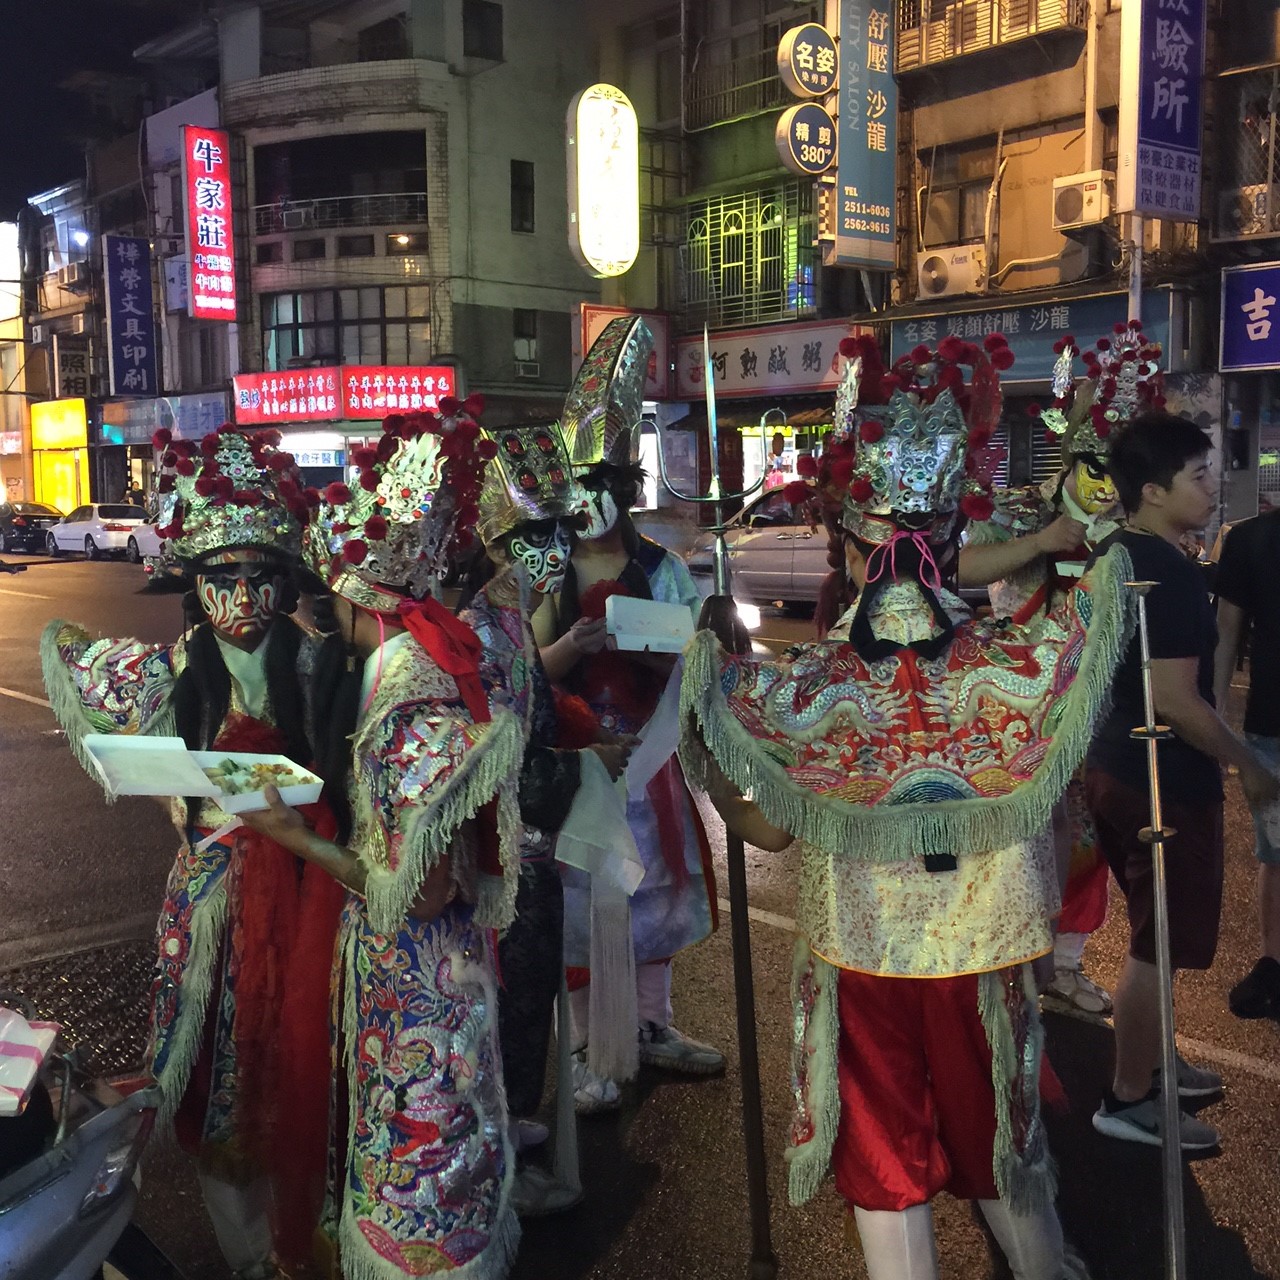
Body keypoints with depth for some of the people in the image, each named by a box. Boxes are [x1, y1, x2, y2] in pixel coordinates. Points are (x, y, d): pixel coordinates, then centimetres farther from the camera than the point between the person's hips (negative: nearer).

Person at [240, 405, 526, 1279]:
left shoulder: (416, 701, -26)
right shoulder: (384, 666, 0)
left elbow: (421, 887, -23)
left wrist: (301, 842, -20)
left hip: (414, 976, -8)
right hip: (392, 962, 8)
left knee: (414, 1153, 10)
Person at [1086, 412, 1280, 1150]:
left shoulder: (1114, 557, 8)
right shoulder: (1170, 574, -23)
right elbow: (1174, 700, -25)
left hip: (1118, 766, 10)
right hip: (1164, 781, -10)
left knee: (1153, 934, 23)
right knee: (1159, 945, 4)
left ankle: (1150, 1063, 38)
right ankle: (1129, 1100, 17)